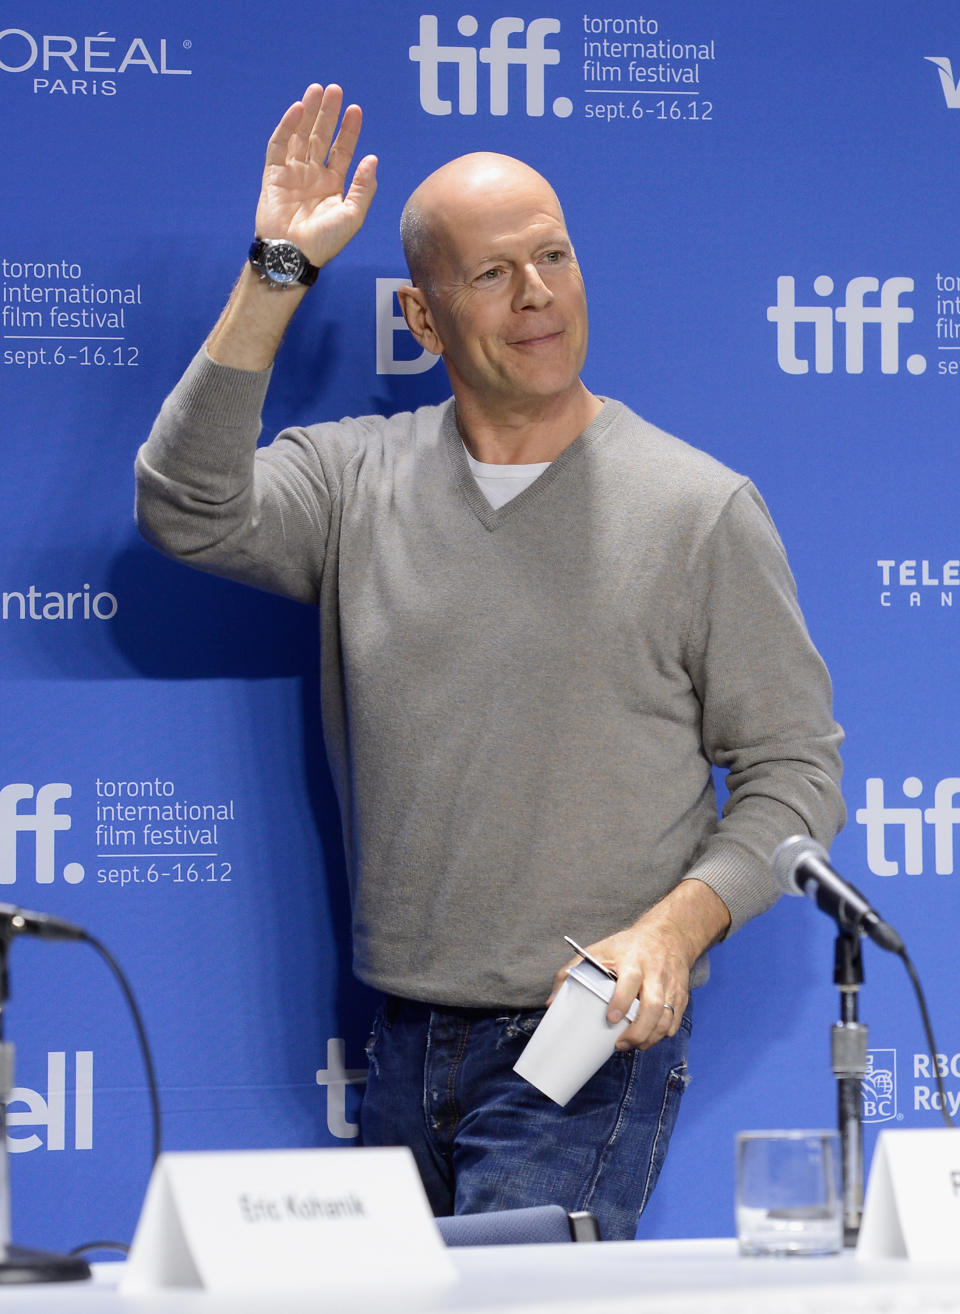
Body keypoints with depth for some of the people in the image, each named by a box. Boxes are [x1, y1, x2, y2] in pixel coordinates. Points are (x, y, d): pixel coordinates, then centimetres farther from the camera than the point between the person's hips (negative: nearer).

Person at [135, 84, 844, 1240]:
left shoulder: (700, 509, -3)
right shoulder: (358, 480, 6)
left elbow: (794, 765, -1)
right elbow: (190, 509, -11)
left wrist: (675, 929, -17)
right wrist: (275, 276, -13)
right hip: (404, 1047, 4)